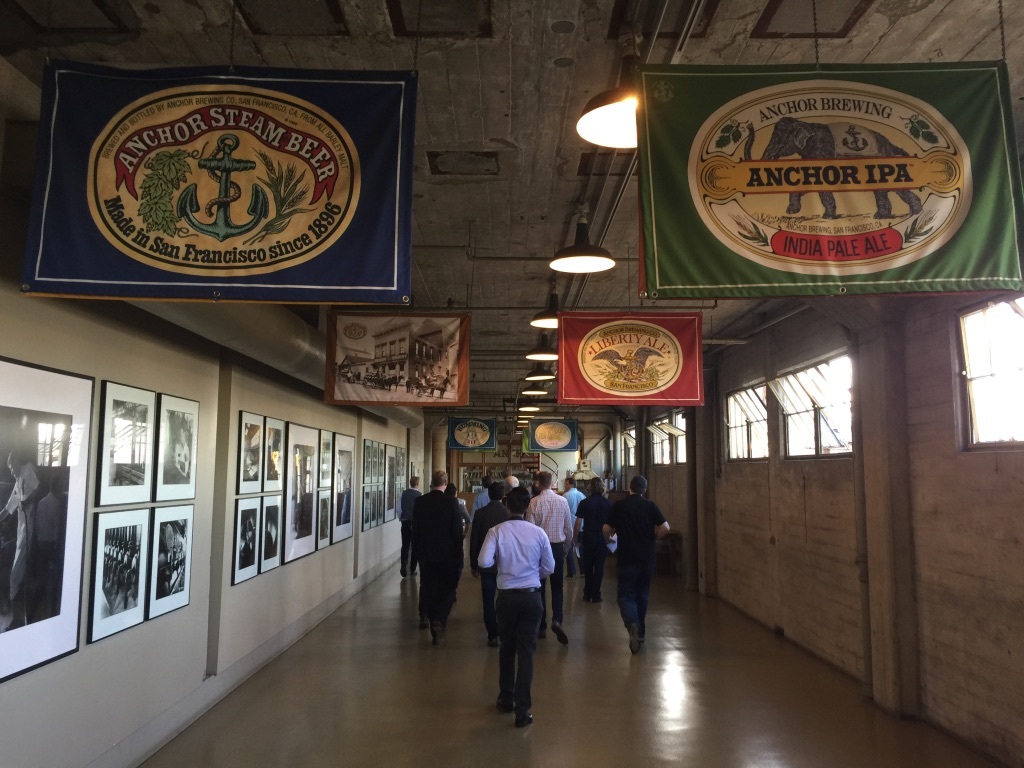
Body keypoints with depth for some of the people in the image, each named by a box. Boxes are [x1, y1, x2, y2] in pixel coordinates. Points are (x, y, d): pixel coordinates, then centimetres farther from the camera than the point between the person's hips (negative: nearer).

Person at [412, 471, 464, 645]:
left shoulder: (419, 502, -2)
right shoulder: (451, 503, -11)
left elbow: (415, 530, 3)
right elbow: (457, 532, -9)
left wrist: (417, 552, 14)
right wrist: (459, 557, 0)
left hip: (426, 554, 3)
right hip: (447, 554, -3)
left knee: (429, 590, 11)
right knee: (448, 590, 10)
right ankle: (439, 621, -12)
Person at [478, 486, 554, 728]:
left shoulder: (497, 531, -10)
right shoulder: (538, 533, -7)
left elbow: (484, 562, -18)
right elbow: (549, 568, 0)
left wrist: (499, 562, 2)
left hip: (507, 596, 1)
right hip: (532, 596, 0)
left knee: (507, 648, 19)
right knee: (526, 651, 5)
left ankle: (506, 699, 34)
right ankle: (522, 710, 6)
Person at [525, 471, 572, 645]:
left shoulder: (534, 502, -11)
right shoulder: (562, 501, -3)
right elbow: (569, 528, 3)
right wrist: (567, 545, 19)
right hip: (558, 546, 2)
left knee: (539, 587, 10)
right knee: (557, 586, 12)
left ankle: (541, 627, 15)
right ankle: (556, 620, -9)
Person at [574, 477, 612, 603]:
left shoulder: (584, 503, -7)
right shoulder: (607, 503, -4)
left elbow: (578, 522, -8)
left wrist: (575, 537, 2)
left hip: (587, 537, 0)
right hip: (602, 537, 0)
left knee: (587, 566, 13)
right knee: (599, 566, 7)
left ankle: (587, 594, 19)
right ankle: (595, 595, 8)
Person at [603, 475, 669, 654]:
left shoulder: (619, 505, -5)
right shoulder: (650, 506, -2)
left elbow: (606, 529, -7)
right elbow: (665, 527, -11)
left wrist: (608, 539, 14)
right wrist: (652, 537, 6)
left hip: (626, 558, -2)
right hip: (647, 557, 2)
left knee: (626, 595, 0)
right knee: (642, 594, 17)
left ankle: (632, 624, -26)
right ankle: (640, 631, 25)